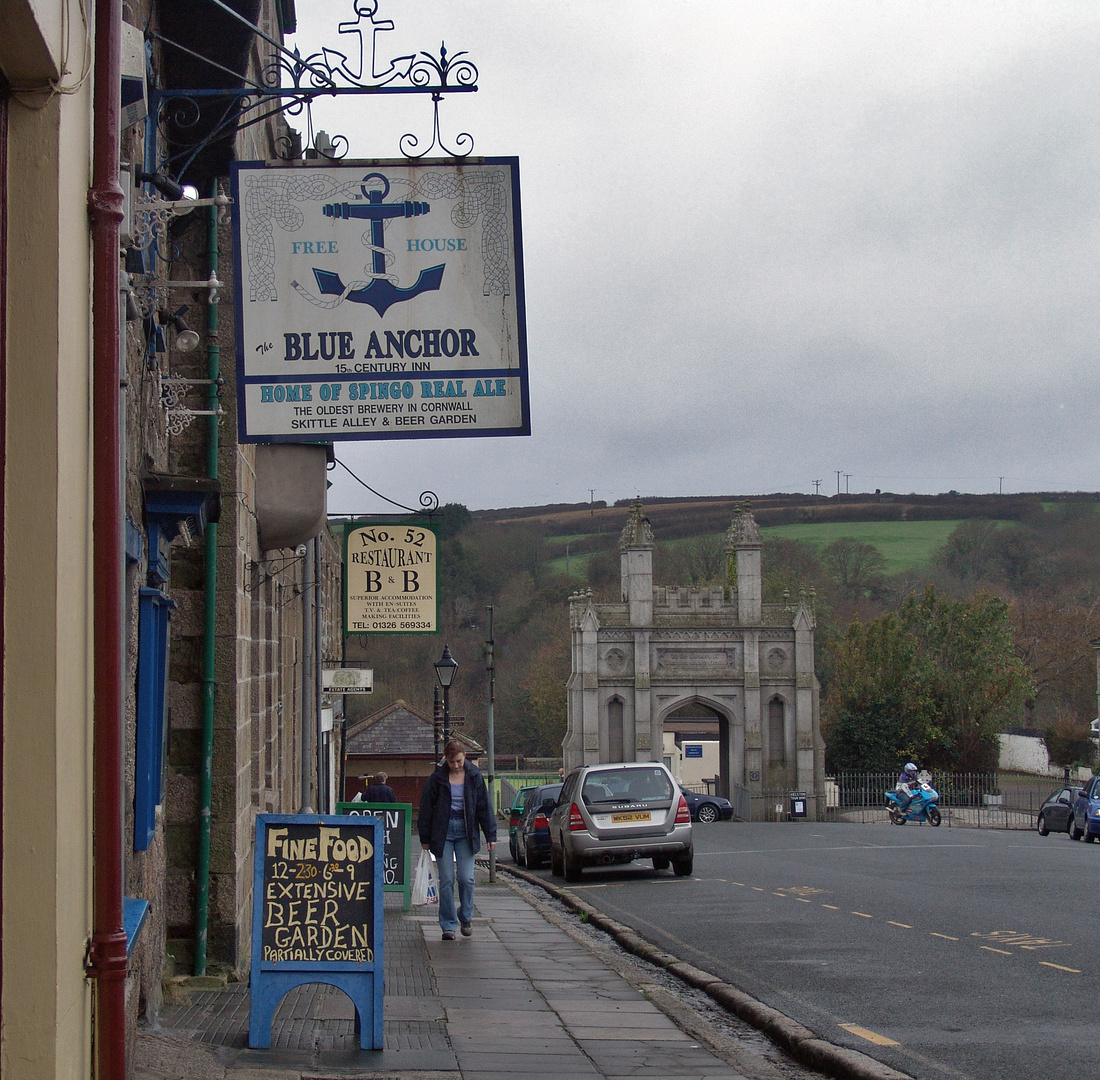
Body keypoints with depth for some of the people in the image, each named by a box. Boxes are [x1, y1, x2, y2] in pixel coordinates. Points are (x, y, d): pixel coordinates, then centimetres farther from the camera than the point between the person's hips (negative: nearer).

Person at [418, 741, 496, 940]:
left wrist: (490, 834, 3)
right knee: (447, 879, -2)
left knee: (466, 878, -4)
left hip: (466, 831, 1)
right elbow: (426, 807, 3)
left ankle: (466, 917, 18)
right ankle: (448, 925, 5)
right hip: (443, 832, -1)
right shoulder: (438, 778, -2)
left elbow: (484, 806, 6)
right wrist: (425, 837, 3)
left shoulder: (474, 777, 2)